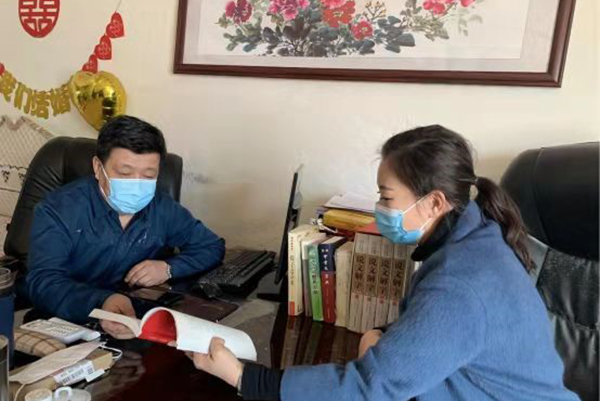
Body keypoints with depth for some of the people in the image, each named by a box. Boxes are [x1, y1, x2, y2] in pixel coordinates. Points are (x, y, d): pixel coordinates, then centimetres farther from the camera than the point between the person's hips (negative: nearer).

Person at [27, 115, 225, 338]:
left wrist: (169, 267, -12)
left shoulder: (163, 208, 0)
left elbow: (213, 246, 8)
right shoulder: (58, 210, -10)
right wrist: (101, 303, -42)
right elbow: (43, 282, -22)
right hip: (68, 326, -2)